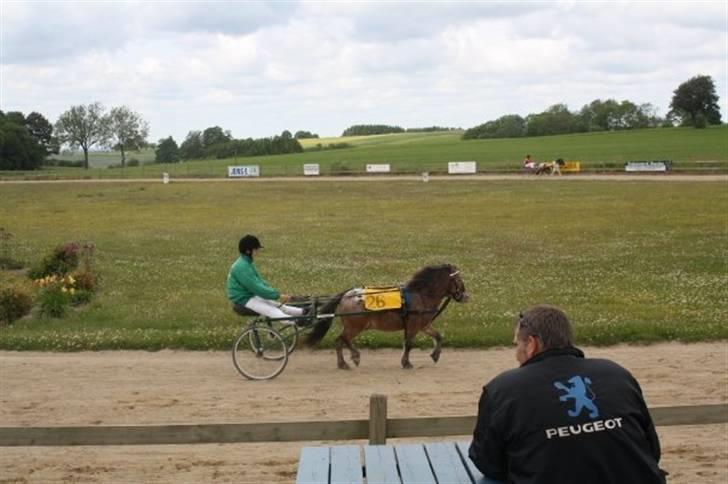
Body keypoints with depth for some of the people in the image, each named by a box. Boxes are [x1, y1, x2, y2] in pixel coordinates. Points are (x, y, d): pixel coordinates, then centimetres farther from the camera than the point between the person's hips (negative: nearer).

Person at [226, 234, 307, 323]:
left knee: (280, 306, 4)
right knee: (272, 311, -23)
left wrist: (276, 294, 0)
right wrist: (278, 295, -21)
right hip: (243, 300, -10)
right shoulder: (242, 267, -23)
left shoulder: (247, 263, 11)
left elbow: (259, 281, 11)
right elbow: (257, 287, -26)